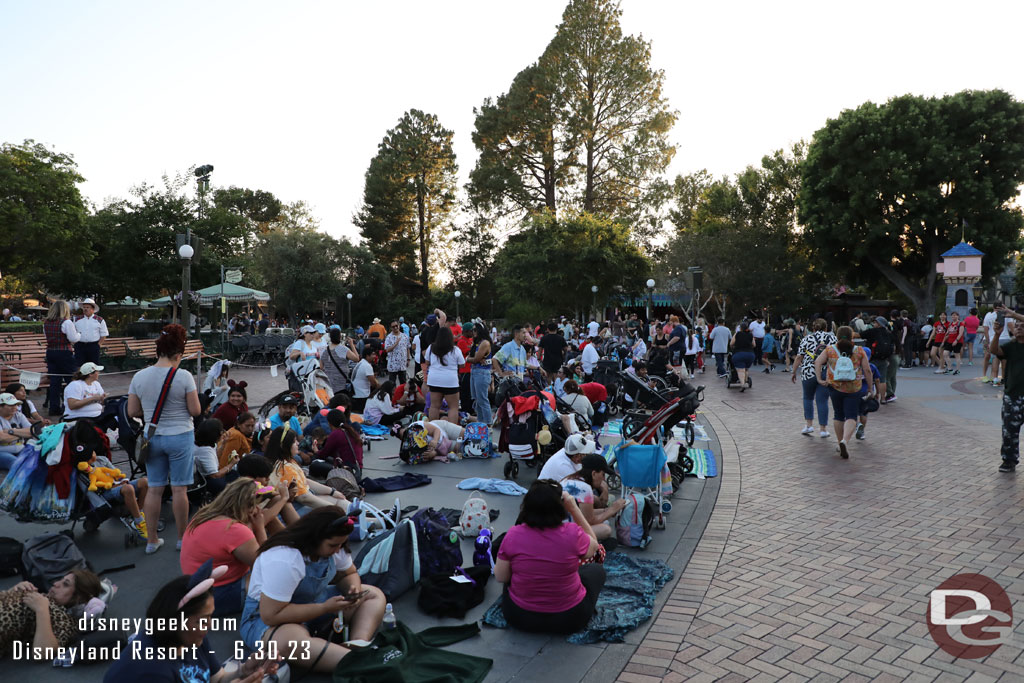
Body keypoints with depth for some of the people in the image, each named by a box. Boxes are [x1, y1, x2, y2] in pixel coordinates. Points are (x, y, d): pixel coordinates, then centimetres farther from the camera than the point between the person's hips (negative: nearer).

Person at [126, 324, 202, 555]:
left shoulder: (139, 377, -1)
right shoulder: (183, 376, -13)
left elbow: (132, 412, 3)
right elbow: (195, 410, -10)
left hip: (152, 438, 4)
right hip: (180, 436, -4)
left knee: (154, 488, 11)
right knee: (179, 488, 4)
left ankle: (152, 540, 20)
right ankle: (182, 538, 16)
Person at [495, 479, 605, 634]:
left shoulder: (513, 535, -19)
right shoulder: (572, 533, -22)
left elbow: (501, 577, -8)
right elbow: (593, 546, 1)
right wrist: (574, 508, -4)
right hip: (569, 620, -1)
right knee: (596, 569, 24)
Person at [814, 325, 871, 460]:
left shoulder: (830, 350, 3)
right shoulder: (859, 351, 1)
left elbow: (818, 362, -6)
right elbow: (867, 370, 0)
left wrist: (819, 379, -4)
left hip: (835, 387, 2)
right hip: (853, 388, -2)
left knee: (838, 415, 15)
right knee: (851, 417, -1)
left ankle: (840, 443, 22)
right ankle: (845, 441, -22)